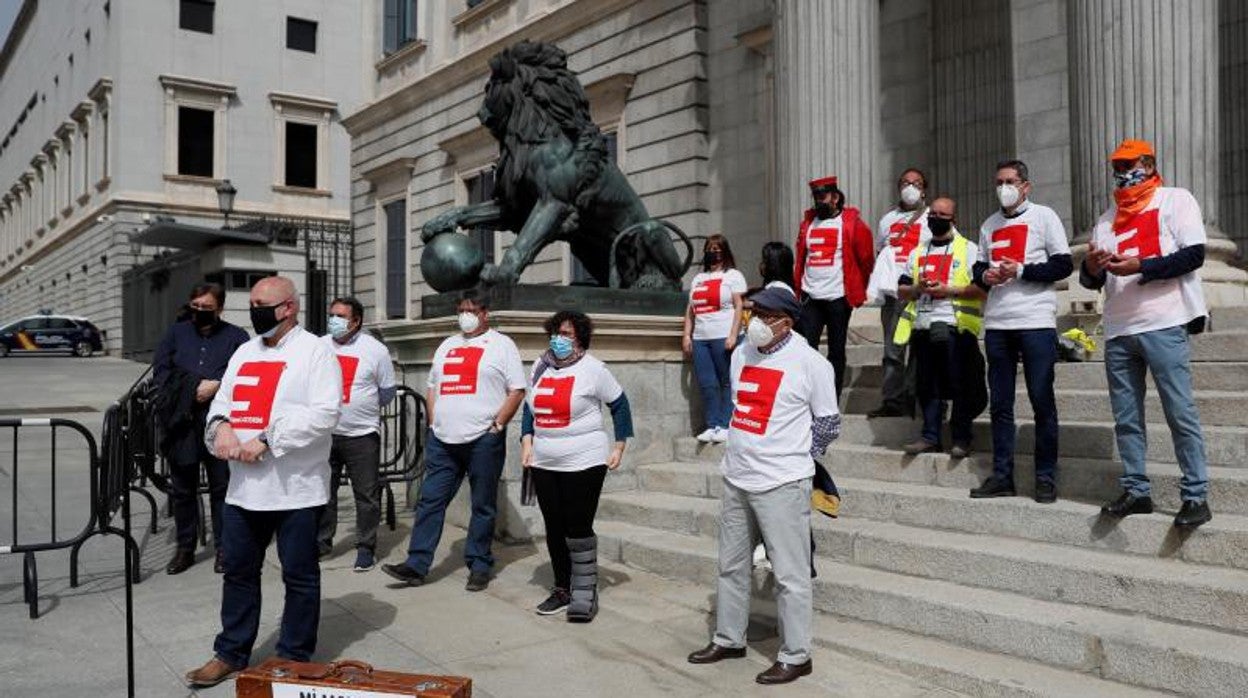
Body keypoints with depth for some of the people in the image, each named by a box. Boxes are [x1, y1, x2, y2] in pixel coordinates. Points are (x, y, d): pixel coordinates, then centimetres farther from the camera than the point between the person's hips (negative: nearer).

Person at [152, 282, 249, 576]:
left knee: (222, 488, 5)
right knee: (182, 490, 10)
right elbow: (160, 371, 5)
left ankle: (224, 548, 17)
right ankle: (185, 548, 23)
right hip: (181, 423, 3)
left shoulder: (236, 337, 5)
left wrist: (217, 385, -18)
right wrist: (190, 391, -10)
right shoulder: (177, 333, 12)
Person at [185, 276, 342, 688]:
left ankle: (294, 659, 19)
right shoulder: (244, 352, 16)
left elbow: (323, 414, -17)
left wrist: (266, 441, -20)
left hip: (295, 488, -7)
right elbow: (222, 400, 18)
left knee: (299, 576, 5)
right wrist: (221, 424, -7)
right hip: (243, 485, 7)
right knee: (238, 571, 15)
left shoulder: (315, 351, -7)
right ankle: (231, 653, 30)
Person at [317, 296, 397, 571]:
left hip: (362, 435, -3)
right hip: (325, 433, 3)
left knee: (367, 495, 1)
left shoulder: (375, 350, -4)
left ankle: (366, 548, 12)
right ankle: (321, 542, 25)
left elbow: (387, 391, 6)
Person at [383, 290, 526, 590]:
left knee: (483, 506, 4)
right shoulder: (447, 345, 18)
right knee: (430, 501, 3)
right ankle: (416, 566, 7)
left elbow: (516, 391, -5)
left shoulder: (501, 345, 1)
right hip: (443, 440, 5)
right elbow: (432, 388, 22)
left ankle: (479, 566, 14)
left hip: (483, 440, -5)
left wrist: (497, 425, -11)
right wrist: (435, 421, 10)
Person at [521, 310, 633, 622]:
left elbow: (619, 405, 0)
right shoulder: (540, 366, 9)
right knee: (554, 529, 11)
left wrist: (619, 445, -4)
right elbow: (530, 406, 18)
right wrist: (527, 440, 5)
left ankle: (585, 596, 5)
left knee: (578, 529, -6)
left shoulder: (592, 369, -7)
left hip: (584, 463, -6)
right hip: (544, 464, 6)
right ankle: (562, 590, 25)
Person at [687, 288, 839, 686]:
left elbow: (828, 424, -2)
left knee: (789, 574, 0)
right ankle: (728, 639, 32)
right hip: (736, 478, 7)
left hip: (781, 485, -7)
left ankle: (795, 656, 12)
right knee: (732, 566, 17)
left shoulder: (809, 363, -10)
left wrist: (793, 457, 4)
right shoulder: (742, 354, 9)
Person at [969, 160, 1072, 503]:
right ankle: (1002, 475, 13)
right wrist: (984, 275, -1)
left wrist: (1021, 270, -13)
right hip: (997, 323, 5)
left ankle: (1046, 477, 7)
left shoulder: (1043, 216, 2)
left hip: (1036, 321, -5)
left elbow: (1064, 265, -4)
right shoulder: (990, 225, 18)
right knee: (999, 403, 6)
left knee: (1042, 401, -1)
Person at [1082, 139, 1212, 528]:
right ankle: (1136, 491, 14)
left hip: (1163, 325, -6)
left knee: (1181, 413, -6)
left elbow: (1194, 254, -7)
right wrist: (1091, 267, -4)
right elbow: (1092, 280, 19)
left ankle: (1196, 496, 0)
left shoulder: (1175, 199, 7)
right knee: (1126, 418, 6)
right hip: (1118, 331, 6)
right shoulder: (1108, 218, 21)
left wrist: (1139, 266, -16)